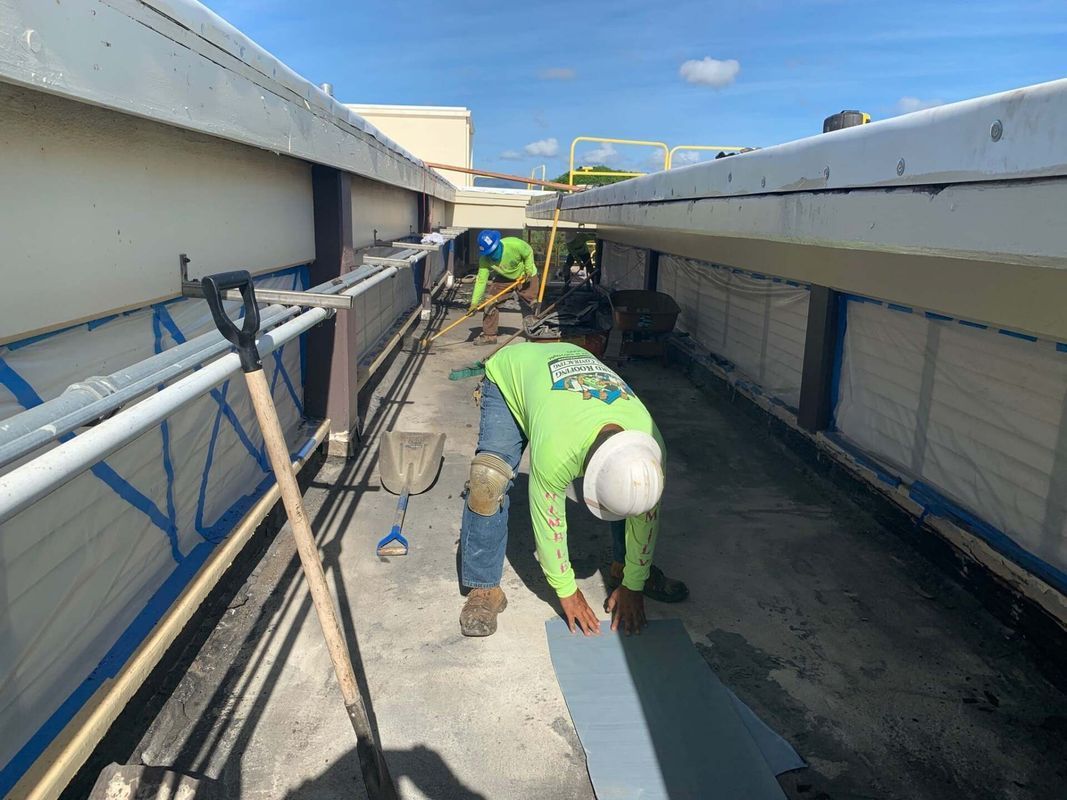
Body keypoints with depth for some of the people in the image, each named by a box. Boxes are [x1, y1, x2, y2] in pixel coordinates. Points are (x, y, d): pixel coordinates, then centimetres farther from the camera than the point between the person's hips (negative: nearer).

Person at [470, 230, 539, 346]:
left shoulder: (514, 244, -36)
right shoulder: (485, 260, -26)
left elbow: (529, 252, -15)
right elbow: (481, 281, -26)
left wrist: (529, 270, -19)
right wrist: (474, 302, -32)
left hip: (526, 276, -3)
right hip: (504, 278, 3)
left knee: (531, 305, -5)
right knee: (490, 303, -7)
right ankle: (488, 335, 3)